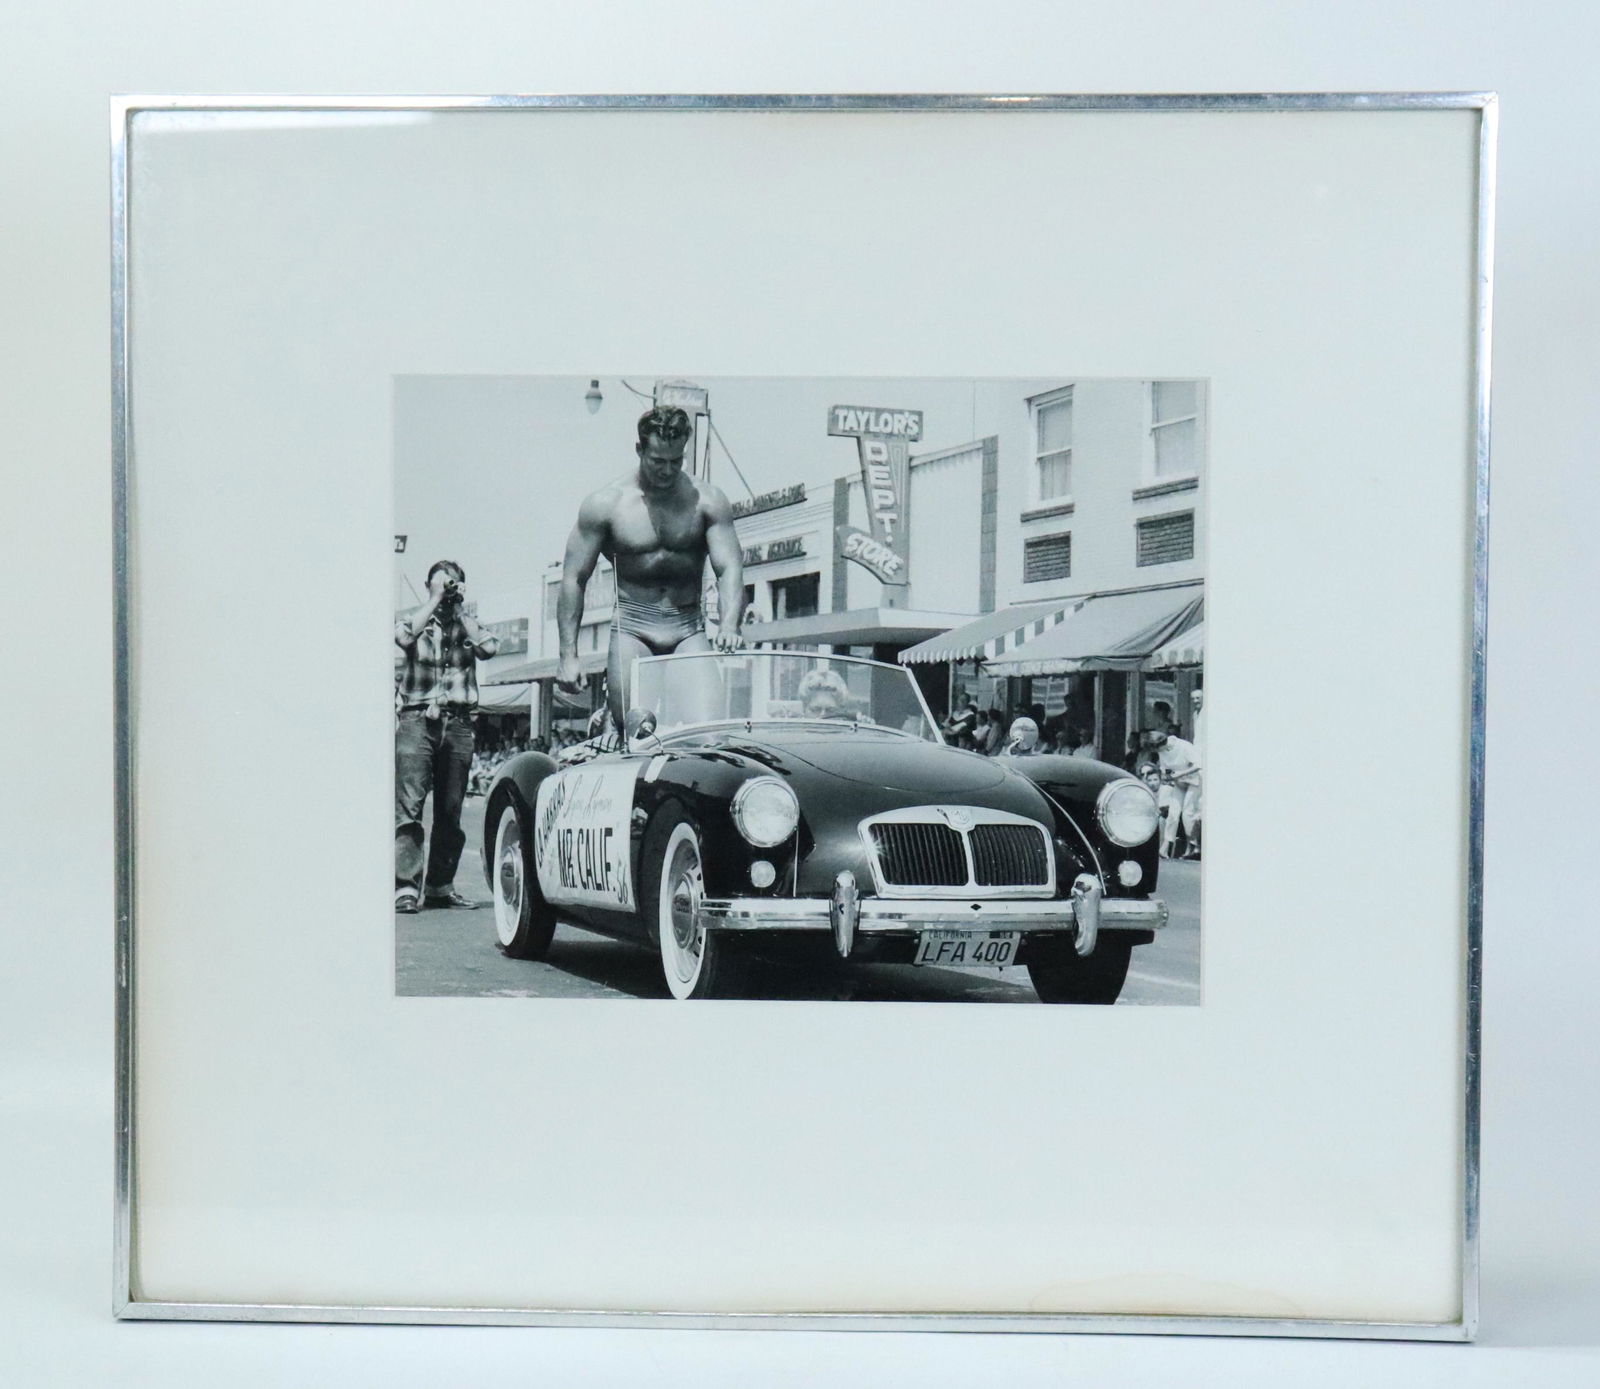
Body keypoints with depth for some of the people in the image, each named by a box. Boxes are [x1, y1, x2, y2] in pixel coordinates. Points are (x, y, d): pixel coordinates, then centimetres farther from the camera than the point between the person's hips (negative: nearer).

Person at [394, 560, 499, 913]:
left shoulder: (469, 625, 15)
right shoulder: (416, 621, 12)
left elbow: (489, 648, -7)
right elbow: (403, 636, -13)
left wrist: (461, 608, -1)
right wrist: (435, 601, -6)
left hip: (458, 723, 3)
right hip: (417, 720, -2)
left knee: (450, 811, 5)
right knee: (408, 805, -12)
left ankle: (440, 886, 13)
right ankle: (406, 886, -16)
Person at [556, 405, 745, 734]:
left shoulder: (707, 501, 1)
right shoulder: (606, 503, -1)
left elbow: (729, 569, -7)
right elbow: (574, 579, 0)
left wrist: (728, 626, -27)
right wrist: (568, 655, -6)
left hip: (688, 630, 1)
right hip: (631, 628, -1)